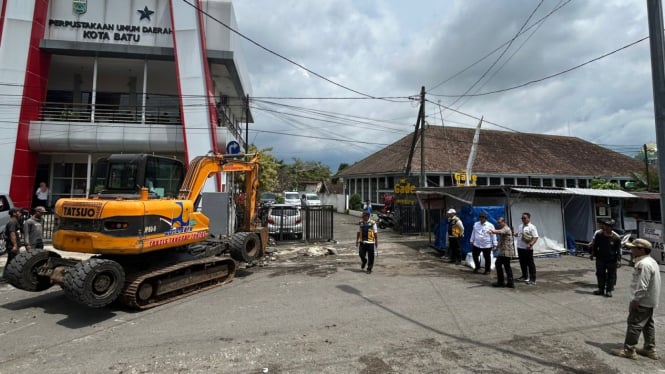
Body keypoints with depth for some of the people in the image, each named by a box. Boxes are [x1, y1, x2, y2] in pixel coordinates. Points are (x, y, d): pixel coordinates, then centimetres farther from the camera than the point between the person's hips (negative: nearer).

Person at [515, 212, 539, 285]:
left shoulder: (532, 227, -11)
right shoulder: (520, 226, 11)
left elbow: (535, 237, -17)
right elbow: (517, 234, 24)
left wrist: (530, 244, -29)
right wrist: (513, 234, 3)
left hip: (527, 249, -7)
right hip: (520, 248, 7)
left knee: (530, 264, -1)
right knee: (522, 263, 16)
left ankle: (532, 279, 4)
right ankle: (525, 277, 30)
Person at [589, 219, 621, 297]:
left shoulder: (616, 237, -14)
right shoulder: (598, 234, -9)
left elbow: (619, 249, -4)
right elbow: (594, 245, 3)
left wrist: (618, 258, -6)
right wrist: (593, 254, 6)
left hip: (611, 260, -2)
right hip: (600, 258, 2)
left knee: (611, 275, 8)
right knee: (600, 274, 11)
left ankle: (609, 290, 19)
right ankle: (601, 289, 23)